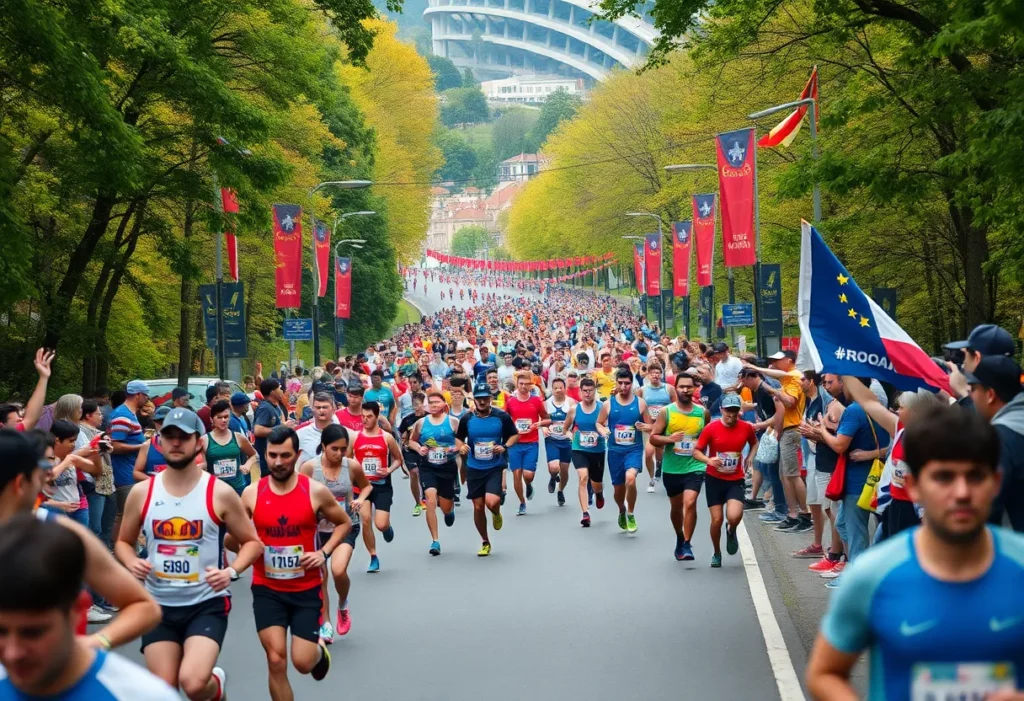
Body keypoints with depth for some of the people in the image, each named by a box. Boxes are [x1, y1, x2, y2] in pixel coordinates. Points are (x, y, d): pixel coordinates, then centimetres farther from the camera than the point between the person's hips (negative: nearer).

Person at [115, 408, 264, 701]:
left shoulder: (220, 493, -6)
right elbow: (123, 542, 13)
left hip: (207, 603, -3)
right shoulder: (141, 492, 0)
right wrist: (132, 563, -9)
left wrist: (231, 571, -17)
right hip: (159, 605, 3)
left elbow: (252, 542, 2)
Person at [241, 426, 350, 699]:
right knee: (276, 660, -7)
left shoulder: (316, 491, -8)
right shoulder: (251, 493, -5)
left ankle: (319, 650, 35)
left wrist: (324, 552, -7)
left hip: (307, 589, -1)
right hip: (267, 589, 1)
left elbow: (344, 523, 7)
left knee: (303, 663, -3)